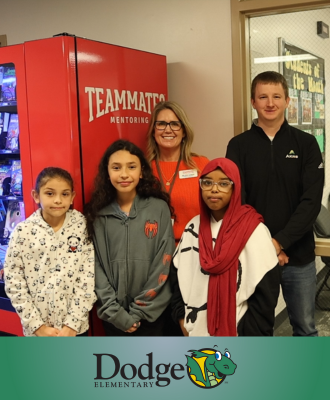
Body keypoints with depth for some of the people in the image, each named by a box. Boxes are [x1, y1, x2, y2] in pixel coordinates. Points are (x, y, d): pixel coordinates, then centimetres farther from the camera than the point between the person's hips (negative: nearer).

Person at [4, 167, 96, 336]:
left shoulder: (83, 226, -8)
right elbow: (13, 281, -7)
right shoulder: (23, 231, -8)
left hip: (75, 326, 0)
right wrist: (38, 325, -9)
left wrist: (73, 323, -12)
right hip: (37, 330, 0)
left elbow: (88, 278, -9)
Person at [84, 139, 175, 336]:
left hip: (151, 313, -1)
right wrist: (114, 312, -9)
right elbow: (96, 266, -3)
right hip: (113, 317, 1)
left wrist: (139, 311, -8)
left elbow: (163, 264, -7)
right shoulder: (97, 214, -2)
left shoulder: (159, 209, -5)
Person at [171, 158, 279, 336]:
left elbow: (266, 292, -12)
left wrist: (252, 338, -12)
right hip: (196, 333, 4)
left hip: (237, 334, -4)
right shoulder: (193, 227, 2)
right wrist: (181, 317, 1)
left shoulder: (254, 230, -13)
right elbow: (176, 274, 8)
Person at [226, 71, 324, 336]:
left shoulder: (306, 143, 1)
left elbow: (312, 201, -7)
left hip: (298, 254, 1)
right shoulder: (239, 146, 1)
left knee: (305, 327, 14)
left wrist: (280, 241, -16)